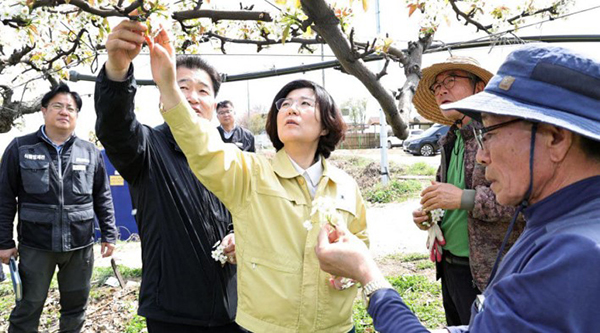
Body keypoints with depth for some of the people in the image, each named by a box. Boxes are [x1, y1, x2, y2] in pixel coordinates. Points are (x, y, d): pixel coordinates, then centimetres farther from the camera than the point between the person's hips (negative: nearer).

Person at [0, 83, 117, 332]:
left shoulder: (90, 152, 5)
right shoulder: (20, 148, 0)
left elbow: (103, 198, 8)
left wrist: (109, 235, 5)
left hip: (80, 245, 2)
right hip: (35, 245, -2)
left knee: (76, 306, 14)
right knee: (28, 309, 8)